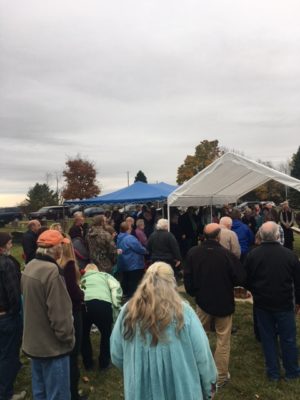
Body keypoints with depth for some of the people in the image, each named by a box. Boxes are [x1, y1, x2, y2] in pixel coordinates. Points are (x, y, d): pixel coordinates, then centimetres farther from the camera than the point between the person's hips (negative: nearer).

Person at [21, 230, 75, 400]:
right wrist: (68, 338, -9)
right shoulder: (51, 271, -26)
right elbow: (59, 312, -24)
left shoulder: (30, 267, 2)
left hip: (33, 342, 9)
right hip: (52, 345, -9)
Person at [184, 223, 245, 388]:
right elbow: (240, 278, -13)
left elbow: (187, 277, -4)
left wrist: (193, 292, 13)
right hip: (224, 302, -3)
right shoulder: (226, 254, -22)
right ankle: (221, 376, 23)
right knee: (223, 341, 13)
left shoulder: (193, 253, -12)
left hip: (203, 301, 3)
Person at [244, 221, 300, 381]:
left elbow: (246, 280, -2)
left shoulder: (252, 255, -12)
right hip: (285, 304, 0)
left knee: (268, 338, 13)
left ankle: (273, 373, 26)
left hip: (262, 303, 1)